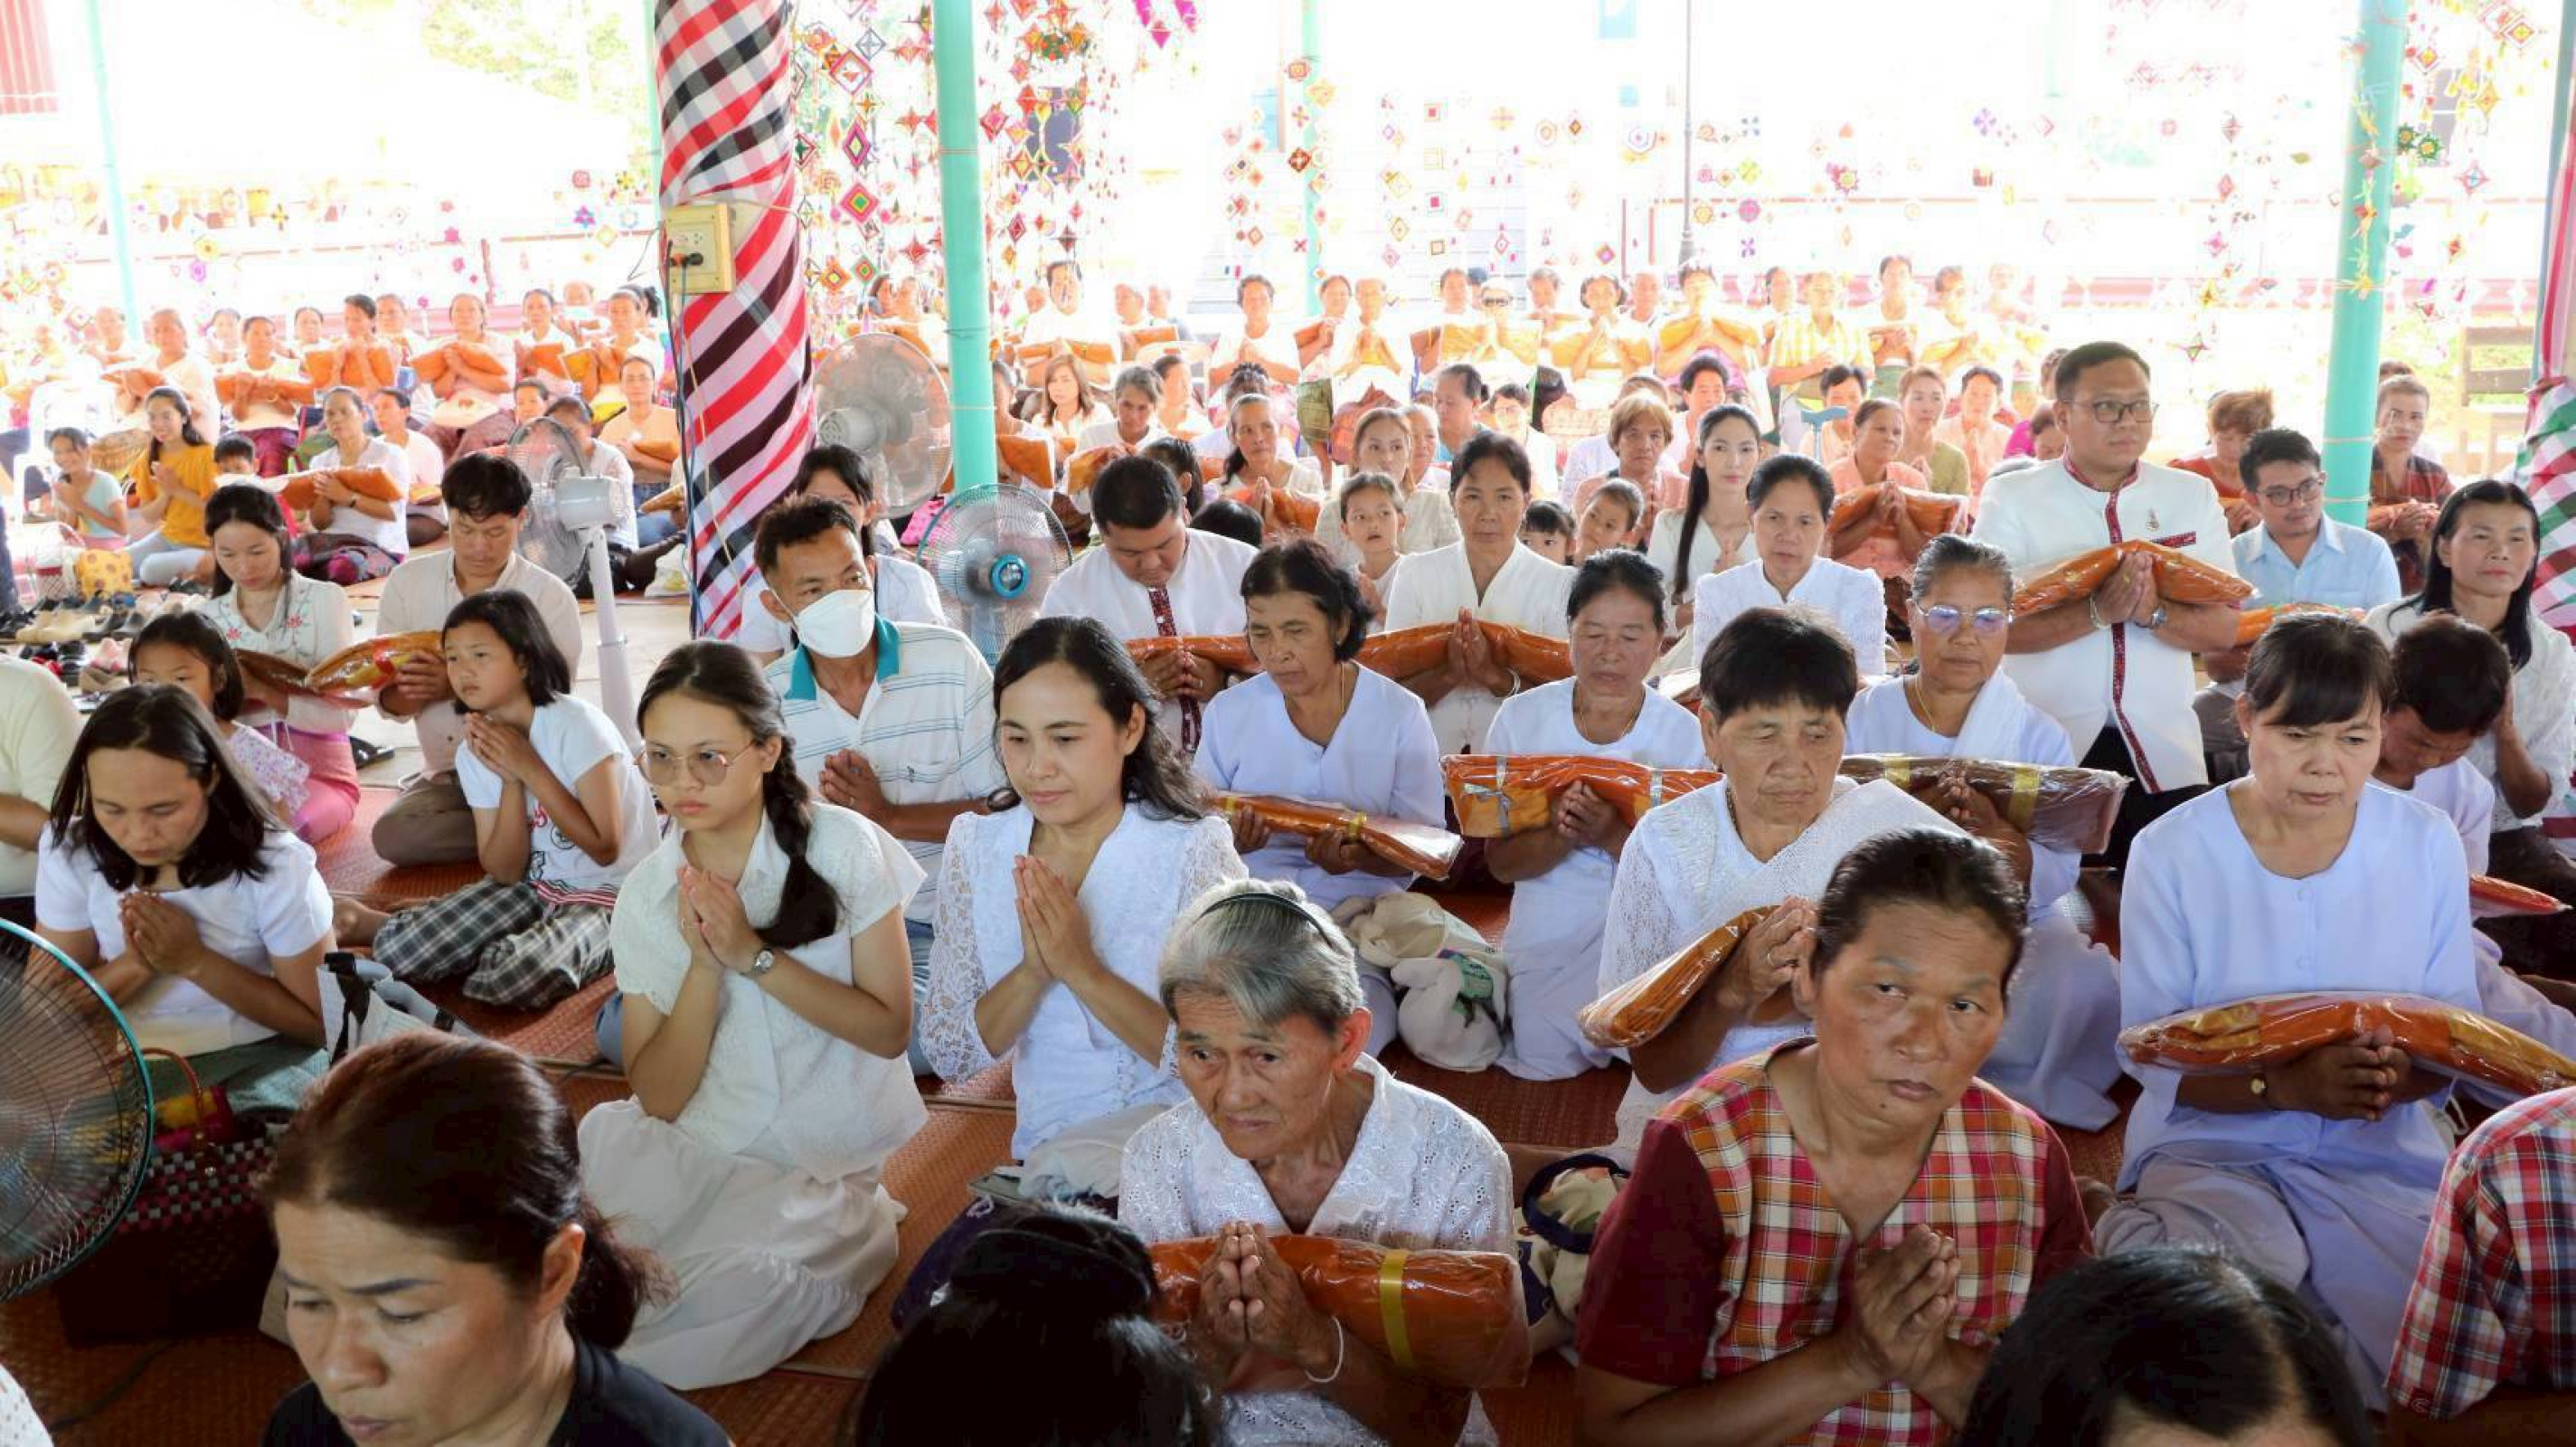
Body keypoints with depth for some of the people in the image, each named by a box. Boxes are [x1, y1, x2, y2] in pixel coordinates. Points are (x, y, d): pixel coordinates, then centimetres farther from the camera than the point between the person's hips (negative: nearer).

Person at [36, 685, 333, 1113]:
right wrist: (136, 964, -20)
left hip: (258, 1055, -2)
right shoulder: (69, 850, -7)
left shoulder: (276, 867, -16)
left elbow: (321, 1023, -8)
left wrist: (194, 962, -18)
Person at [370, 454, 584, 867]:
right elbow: (389, 702, 2)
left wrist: (458, 686, -25)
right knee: (391, 835, -26)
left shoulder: (551, 598, -7)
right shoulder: (407, 582, 3)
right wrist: (421, 689, -22)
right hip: (446, 775, 4)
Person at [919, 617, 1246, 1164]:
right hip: (1048, 1147, 2)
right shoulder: (975, 848, 2)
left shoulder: (1194, 852, -9)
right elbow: (947, 1057, 2)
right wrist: (1033, 973, -15)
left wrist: (1083, 970, -18)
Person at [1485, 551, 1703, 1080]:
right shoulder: (1521, 718, -3)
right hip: (1547, 933, 1)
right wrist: (1561, 836, -24)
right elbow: (1501, 862, -2)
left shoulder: (1686, 734, -6)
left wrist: (1611, 835, -28)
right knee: (1545, 1060, -15)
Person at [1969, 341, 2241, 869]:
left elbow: (2222, 628, 1)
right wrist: (2097, 611, -24)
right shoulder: (2012, 499, -3)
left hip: (2164, 753, 3)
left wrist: (2151, 610, -18)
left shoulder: (2193, 497, 6)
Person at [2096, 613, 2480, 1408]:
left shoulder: (2427, 844, 0)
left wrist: (2404, 1072, -21)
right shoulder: (2171, 851, -8)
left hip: (2382, 1157, 3)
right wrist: (2284, 1085, -27)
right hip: (2212, 1147, -2)